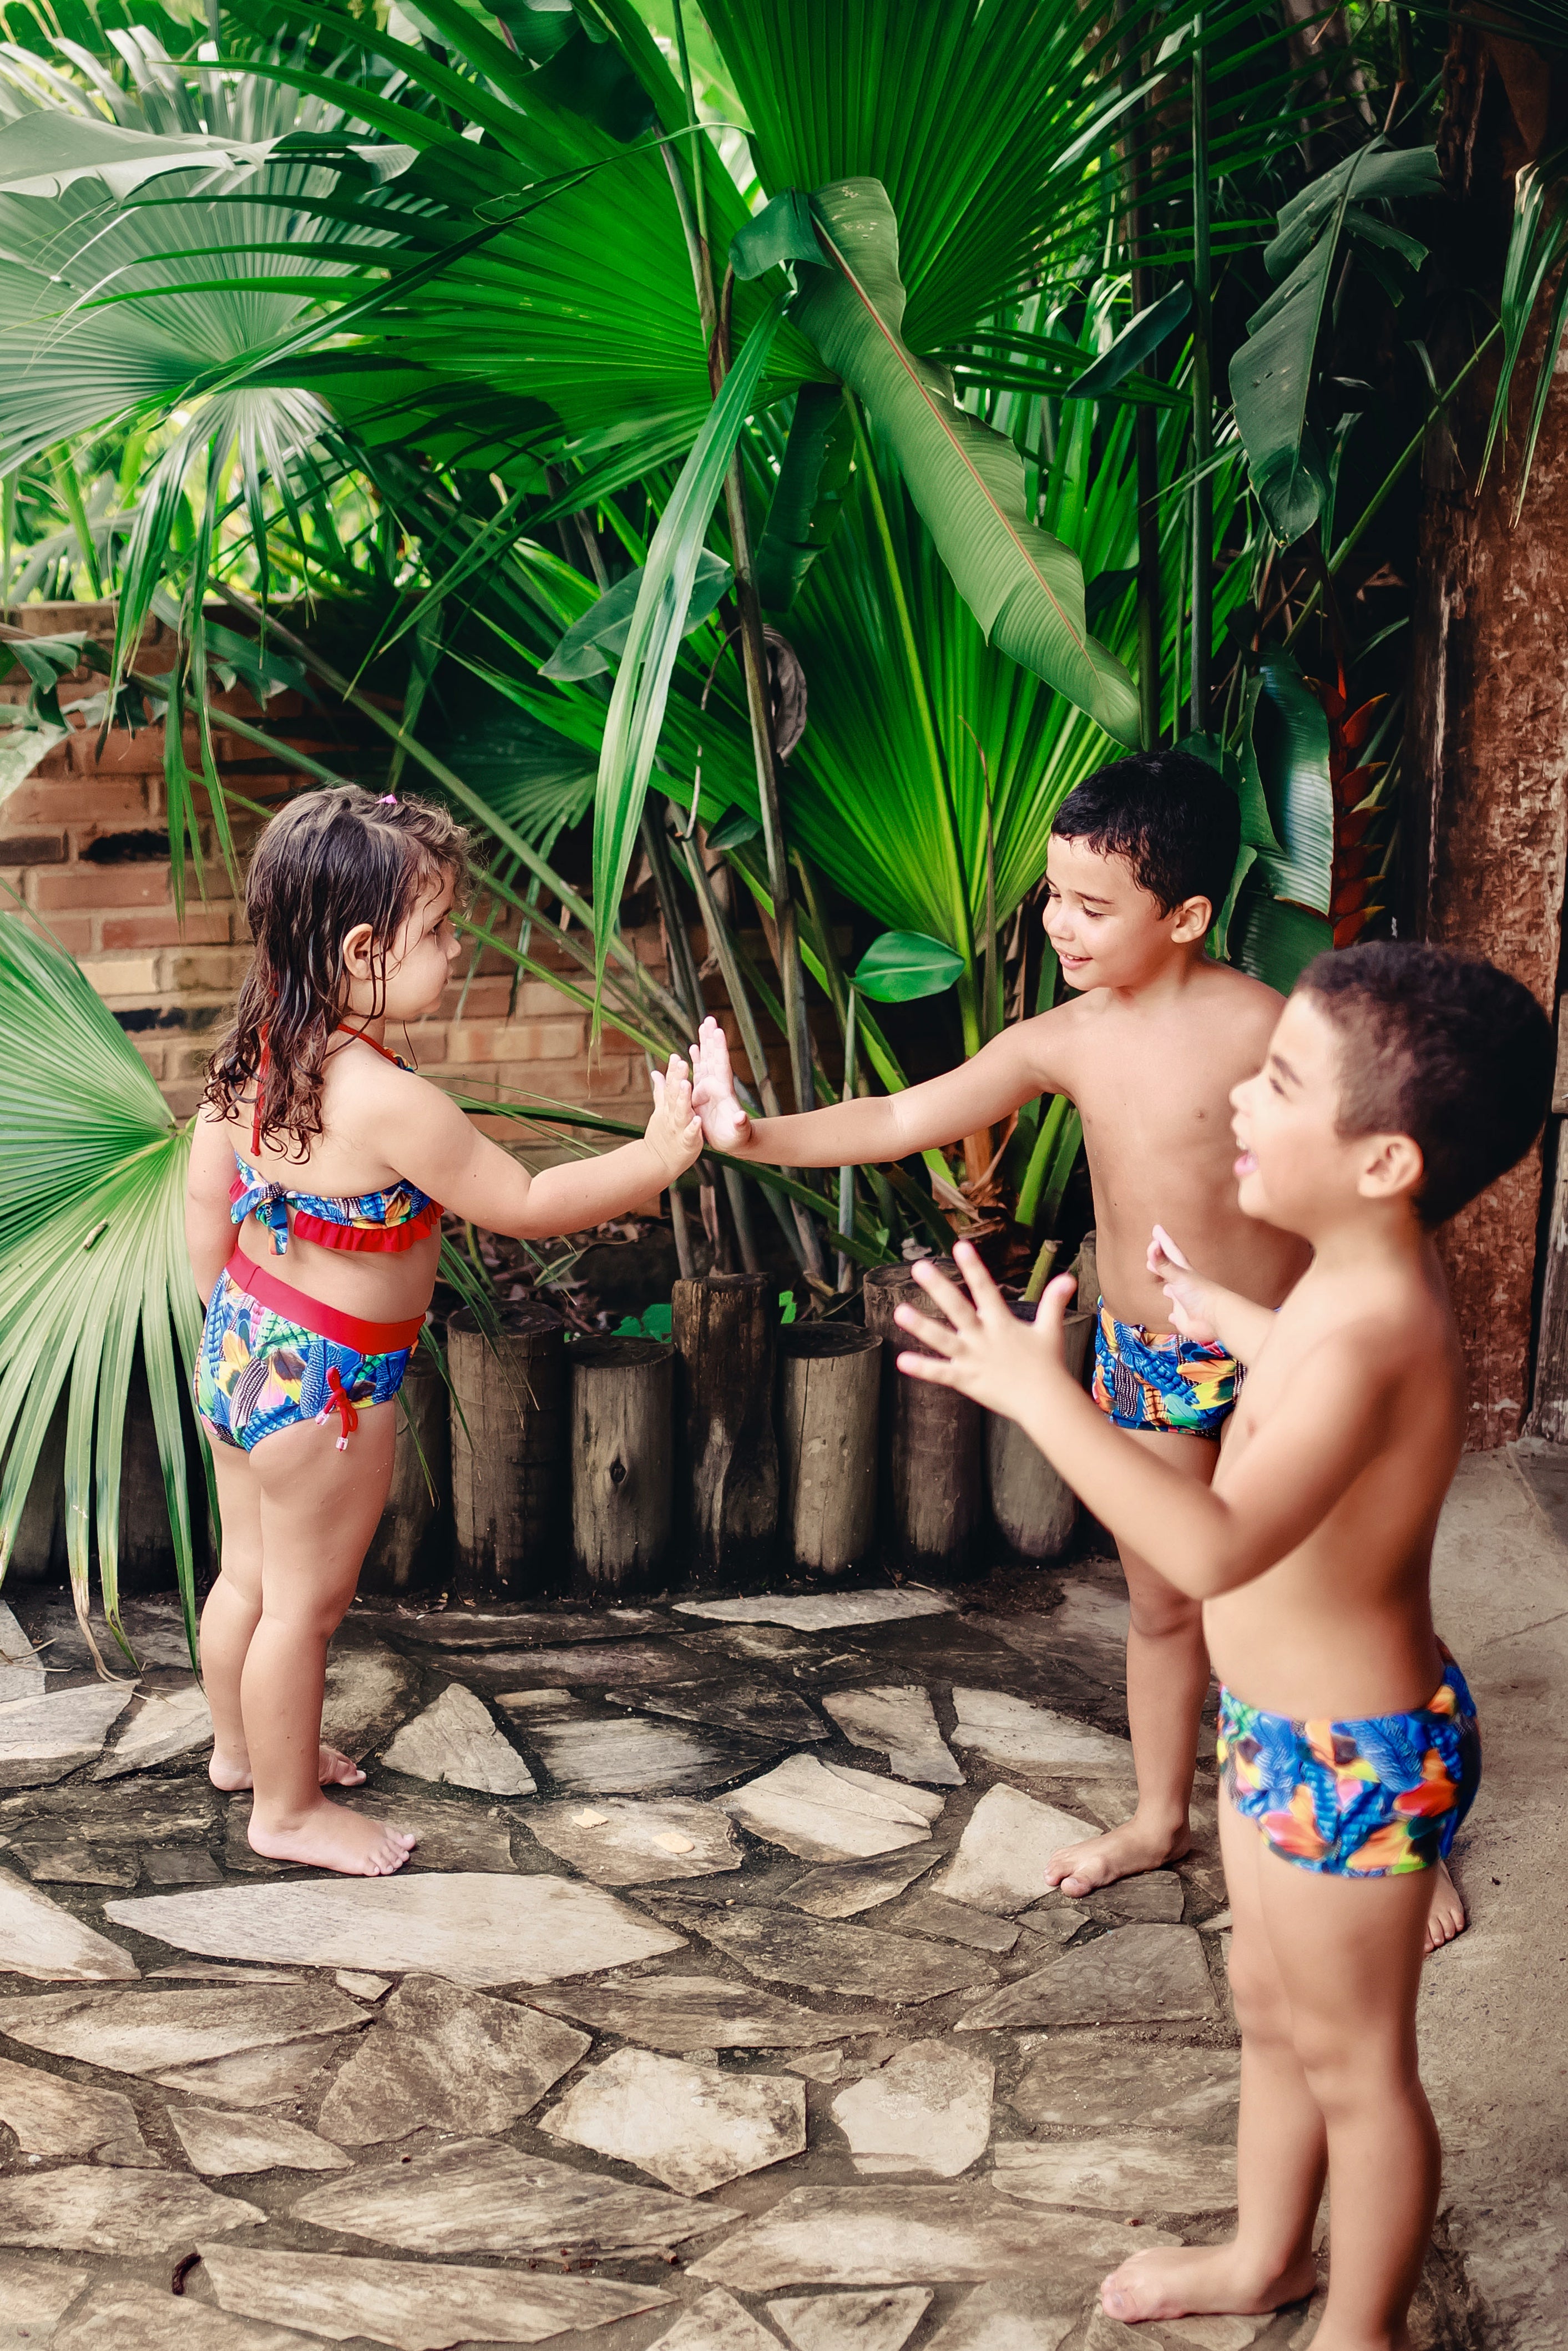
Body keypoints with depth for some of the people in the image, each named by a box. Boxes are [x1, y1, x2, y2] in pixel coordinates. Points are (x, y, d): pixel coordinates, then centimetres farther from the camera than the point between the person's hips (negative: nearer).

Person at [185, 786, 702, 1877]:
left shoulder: (257, 1052, -5)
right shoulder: (389, 1102, -30)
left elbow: (207, 1197, 6)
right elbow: (525, 1204, -22)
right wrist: (661, 1154, -15)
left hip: (242, 1343, 8)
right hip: (327, 1380, -8)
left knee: (250, 1573, 26)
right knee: (308, 1602, 10)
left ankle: (241, 1744, 46)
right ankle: (290, 1809, 27)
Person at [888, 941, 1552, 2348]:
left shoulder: (1368, 1342, -34)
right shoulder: (1357, 1284, -3)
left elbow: (1214, 1548, -45)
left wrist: (1042, 1397, -45)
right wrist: (1224, 1319, 32)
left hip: (1354, 1757, -10)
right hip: (1290, 1725, 10)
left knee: (1352, 2060, 12)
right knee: (1271, 2007, 27)